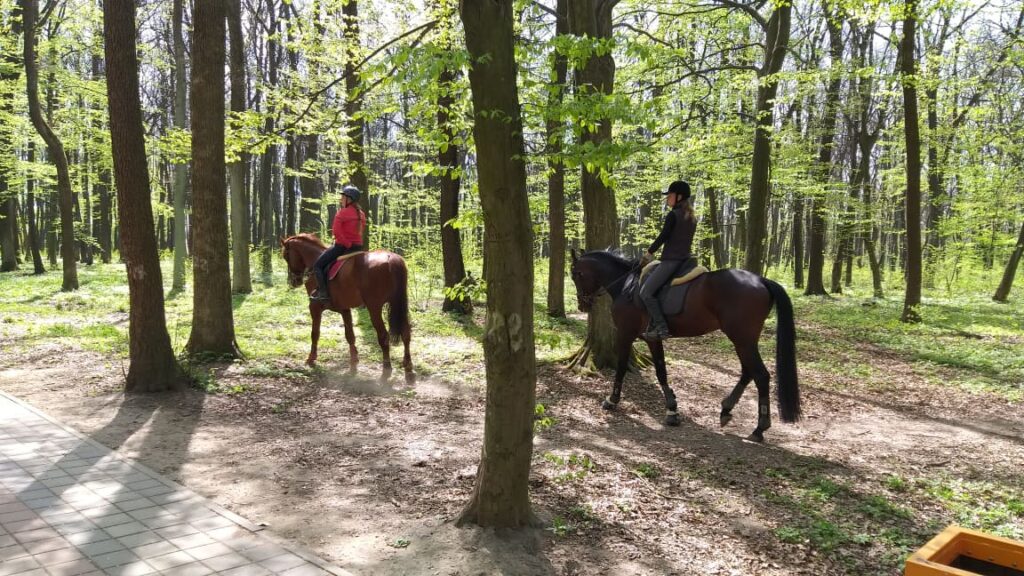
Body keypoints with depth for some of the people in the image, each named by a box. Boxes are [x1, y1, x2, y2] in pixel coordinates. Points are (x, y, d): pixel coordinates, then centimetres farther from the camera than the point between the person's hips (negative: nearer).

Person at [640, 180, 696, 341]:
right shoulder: (692, 217, 15)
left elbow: (663, 237, -12)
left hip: (671, 260, -10)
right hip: (685, 259, 10)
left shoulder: (673, 215, -11)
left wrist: (649, 252, 3)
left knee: (646, 292, -10)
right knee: (654, 289, 25)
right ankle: (654, 324, 22)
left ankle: (661, 328, -16)